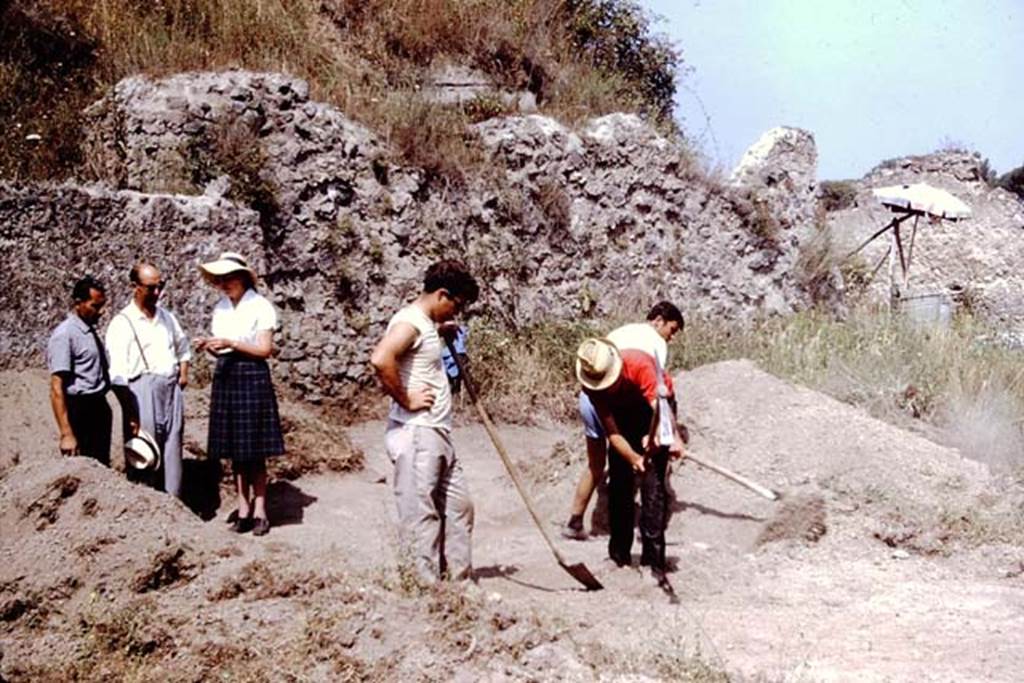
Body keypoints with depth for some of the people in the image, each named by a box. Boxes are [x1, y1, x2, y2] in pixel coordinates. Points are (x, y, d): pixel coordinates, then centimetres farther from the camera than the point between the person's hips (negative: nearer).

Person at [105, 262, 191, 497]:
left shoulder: (167, 317, 15)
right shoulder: (122, 323, -5)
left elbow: (183, 347, 31)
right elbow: (117, 374, -9)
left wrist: (183, 373, 13)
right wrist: (129, 410, -15)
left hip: (172, 389, 6)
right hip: (142, 390, -6)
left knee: (172, 452, 8)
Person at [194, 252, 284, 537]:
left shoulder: (260, 307, -6)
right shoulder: (220, 308, 11)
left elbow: (265, 349, -11)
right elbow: (221, 350, 15)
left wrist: (230, 343, -18)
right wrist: (208, 346, -6)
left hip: (252, 378, -6)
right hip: (225, 377, 6)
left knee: (254, 452, -2)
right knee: (234, 450, 6)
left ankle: (259, 511, 4)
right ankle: (243, 508, 13)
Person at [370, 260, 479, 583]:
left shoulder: (427, 324, 16)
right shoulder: (410, 321, -14)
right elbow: (381, 360, -32)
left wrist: (441, 332, 25)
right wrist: (406, 400, -22)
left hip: (437, 435, 10)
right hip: (415, 434, -10)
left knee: (458, 507, 14)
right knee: (421, 514, -4)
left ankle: (460, 579, 22)